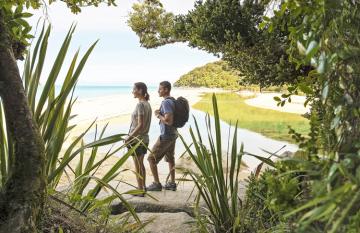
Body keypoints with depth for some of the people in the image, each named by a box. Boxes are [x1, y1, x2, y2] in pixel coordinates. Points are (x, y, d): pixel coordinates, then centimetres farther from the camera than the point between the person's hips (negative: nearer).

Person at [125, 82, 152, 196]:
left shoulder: (140, 105, -18)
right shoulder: (147, 104, 7)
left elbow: (140, 125, -23)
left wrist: (129, 137, -17)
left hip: (136, 139, -8)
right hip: (144, 138, 8)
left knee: (137, 166, 2)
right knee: (141, 164, 19)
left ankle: (140, 190, 10)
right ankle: (143, 187, 29)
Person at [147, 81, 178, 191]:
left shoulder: (166, 102, -22)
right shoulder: (172, 100, 9)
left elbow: (169, 121, -31)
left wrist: (158, 115, -16)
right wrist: (161, 114, 6)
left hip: (166, 136, -10)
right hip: (173, 134, 10)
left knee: (151, 158, 1)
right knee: (170, 159, 18)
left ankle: (157, 184, 7)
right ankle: (172, 183, 25)